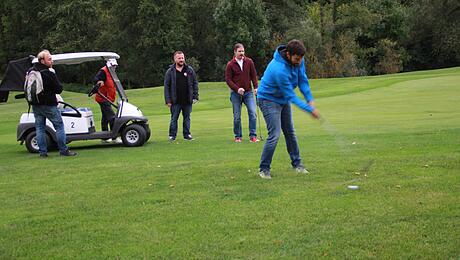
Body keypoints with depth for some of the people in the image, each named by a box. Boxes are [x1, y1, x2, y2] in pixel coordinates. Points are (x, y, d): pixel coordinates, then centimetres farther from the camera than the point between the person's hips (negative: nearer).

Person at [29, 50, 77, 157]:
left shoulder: (30, 72, 4)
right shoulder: (49, 73, -17)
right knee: (59, 125, 3)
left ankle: (42, 152, 9)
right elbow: (59, 89, -12)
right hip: (48, 104, -6)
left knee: (39, 127, 10)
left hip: (35, 105, 6)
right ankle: (63, 150, 3)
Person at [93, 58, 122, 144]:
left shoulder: (110, 73, 18)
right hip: (103, 98, -11)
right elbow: (96, 79, -27)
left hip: (107, 99, 11)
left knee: (105, 117, 15)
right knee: (112, 117, -15)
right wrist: (99, 82, -48)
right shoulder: (103, 71, -12)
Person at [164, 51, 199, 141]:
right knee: (174, 118, 3)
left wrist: (195, 96, -1)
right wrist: (168, 100, -6)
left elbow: (195, 83, 7)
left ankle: (187, 134, 18)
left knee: (187, 118, 9)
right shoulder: (170, 72, 0)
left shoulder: (190, 70, 4)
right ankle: (172, 135, 11)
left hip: (187, 100, 2)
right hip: (175, 101, -2)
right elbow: (166, 86, -1)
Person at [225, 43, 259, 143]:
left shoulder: (249, 62, 3)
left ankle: (253, 136, -6)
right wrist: (237, 89, -17)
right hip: (235, 93, -1)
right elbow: (228, 79, -5)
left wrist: (256, 87, -5)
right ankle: (238, 136, 16)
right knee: (237, 116, 3)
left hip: (248, 92, 2)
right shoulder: (230, 64, -3)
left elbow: (253, 75, 8)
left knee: (253, 113, -10)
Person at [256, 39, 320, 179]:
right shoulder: (279, 70, -37)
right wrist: (310, 109, -27)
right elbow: (290, 95, -29)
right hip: (269, 99, -8)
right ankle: (264, 169, -2)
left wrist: (310, 99, -22)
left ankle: (296, 163, 26)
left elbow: (303, 80, -6)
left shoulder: (298, 60, -14)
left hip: (283, 98, 8)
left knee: (290, 132, 13)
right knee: (274, 135, -14)